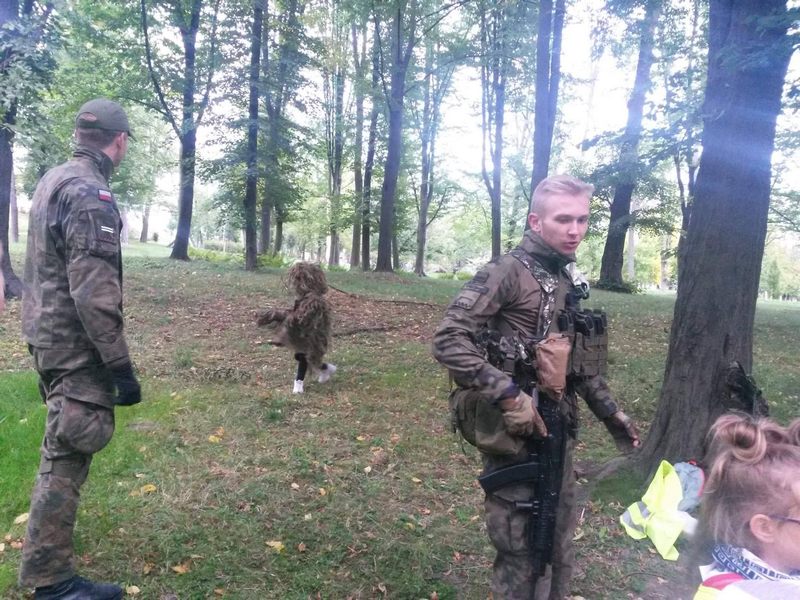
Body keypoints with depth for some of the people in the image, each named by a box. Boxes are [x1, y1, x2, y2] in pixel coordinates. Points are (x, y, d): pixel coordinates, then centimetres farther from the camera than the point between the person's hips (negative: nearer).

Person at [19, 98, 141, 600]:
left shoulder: (53, 180, 11)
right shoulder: (91, 195, -21)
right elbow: (94, 294, -27)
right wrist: (121, 367, -23)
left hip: (47, 334, 11)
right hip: (76, 346, -11)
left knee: (64, 447, 27)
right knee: (67, 455, -3)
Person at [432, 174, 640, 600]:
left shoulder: (568, 281, 10)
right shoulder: (507, 272, -15)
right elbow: (447, 341, -23)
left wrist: (610, 412, 18)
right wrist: (508, 395, -27)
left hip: (558, 435, 8)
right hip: (515, 438, -8)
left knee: (558, 546, 21)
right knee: (522, 551, 6)